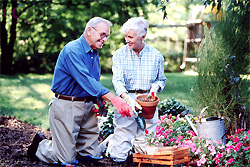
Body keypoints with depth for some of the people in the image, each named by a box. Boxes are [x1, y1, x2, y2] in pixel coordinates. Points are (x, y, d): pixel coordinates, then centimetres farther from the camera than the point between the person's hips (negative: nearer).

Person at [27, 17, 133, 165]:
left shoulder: (95, 54, 13)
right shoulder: (72, 50, -17)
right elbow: (85, 80, -29)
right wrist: (113, 99, -36)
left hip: (87, 107, 9)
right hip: (66, 107, -8)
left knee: (91, 155, 9)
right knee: (67, 160, -3)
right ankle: (40, 145, 23)